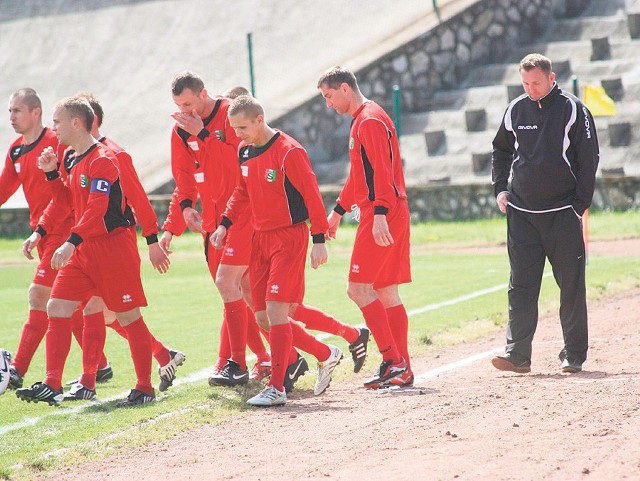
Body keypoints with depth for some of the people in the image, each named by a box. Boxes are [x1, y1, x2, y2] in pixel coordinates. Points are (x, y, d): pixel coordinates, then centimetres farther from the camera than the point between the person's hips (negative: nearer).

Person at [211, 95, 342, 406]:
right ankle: (326, 355, 23)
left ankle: (276, 388, -10)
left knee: (275, 310, -14)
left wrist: (318, 240, -16)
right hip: (260, 238, 8)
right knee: (263, 318, 7)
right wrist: (225, 224, 11)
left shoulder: (289, 152, -16)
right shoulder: (244, 152, 8)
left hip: (289, 237, -8)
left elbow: (311, 194, -14)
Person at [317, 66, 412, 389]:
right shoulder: (361, 121, 21)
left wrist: (379, 214, -29)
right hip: (384, 215, 10)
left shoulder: (370, 121, -11)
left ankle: (393, 360, -14)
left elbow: (382, 172, -21)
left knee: (359, 288, -12)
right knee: (386, 293, 9)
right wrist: (339, 211, 34)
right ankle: (401, 369, 8)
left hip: (382, 216, -10)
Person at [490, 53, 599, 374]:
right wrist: (500, 188, 11)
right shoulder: (515, 111, 8)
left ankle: (574, 354, 9)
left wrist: (580, 205, -8)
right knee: (521, 285, -2)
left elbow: (589, 159, -3)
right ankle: (517, 353, -3)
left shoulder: (573, 110, -3)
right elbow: (501, 151, 24)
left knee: (571, 285, 1)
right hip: (520, 212, 3)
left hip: (562, 213, -3)